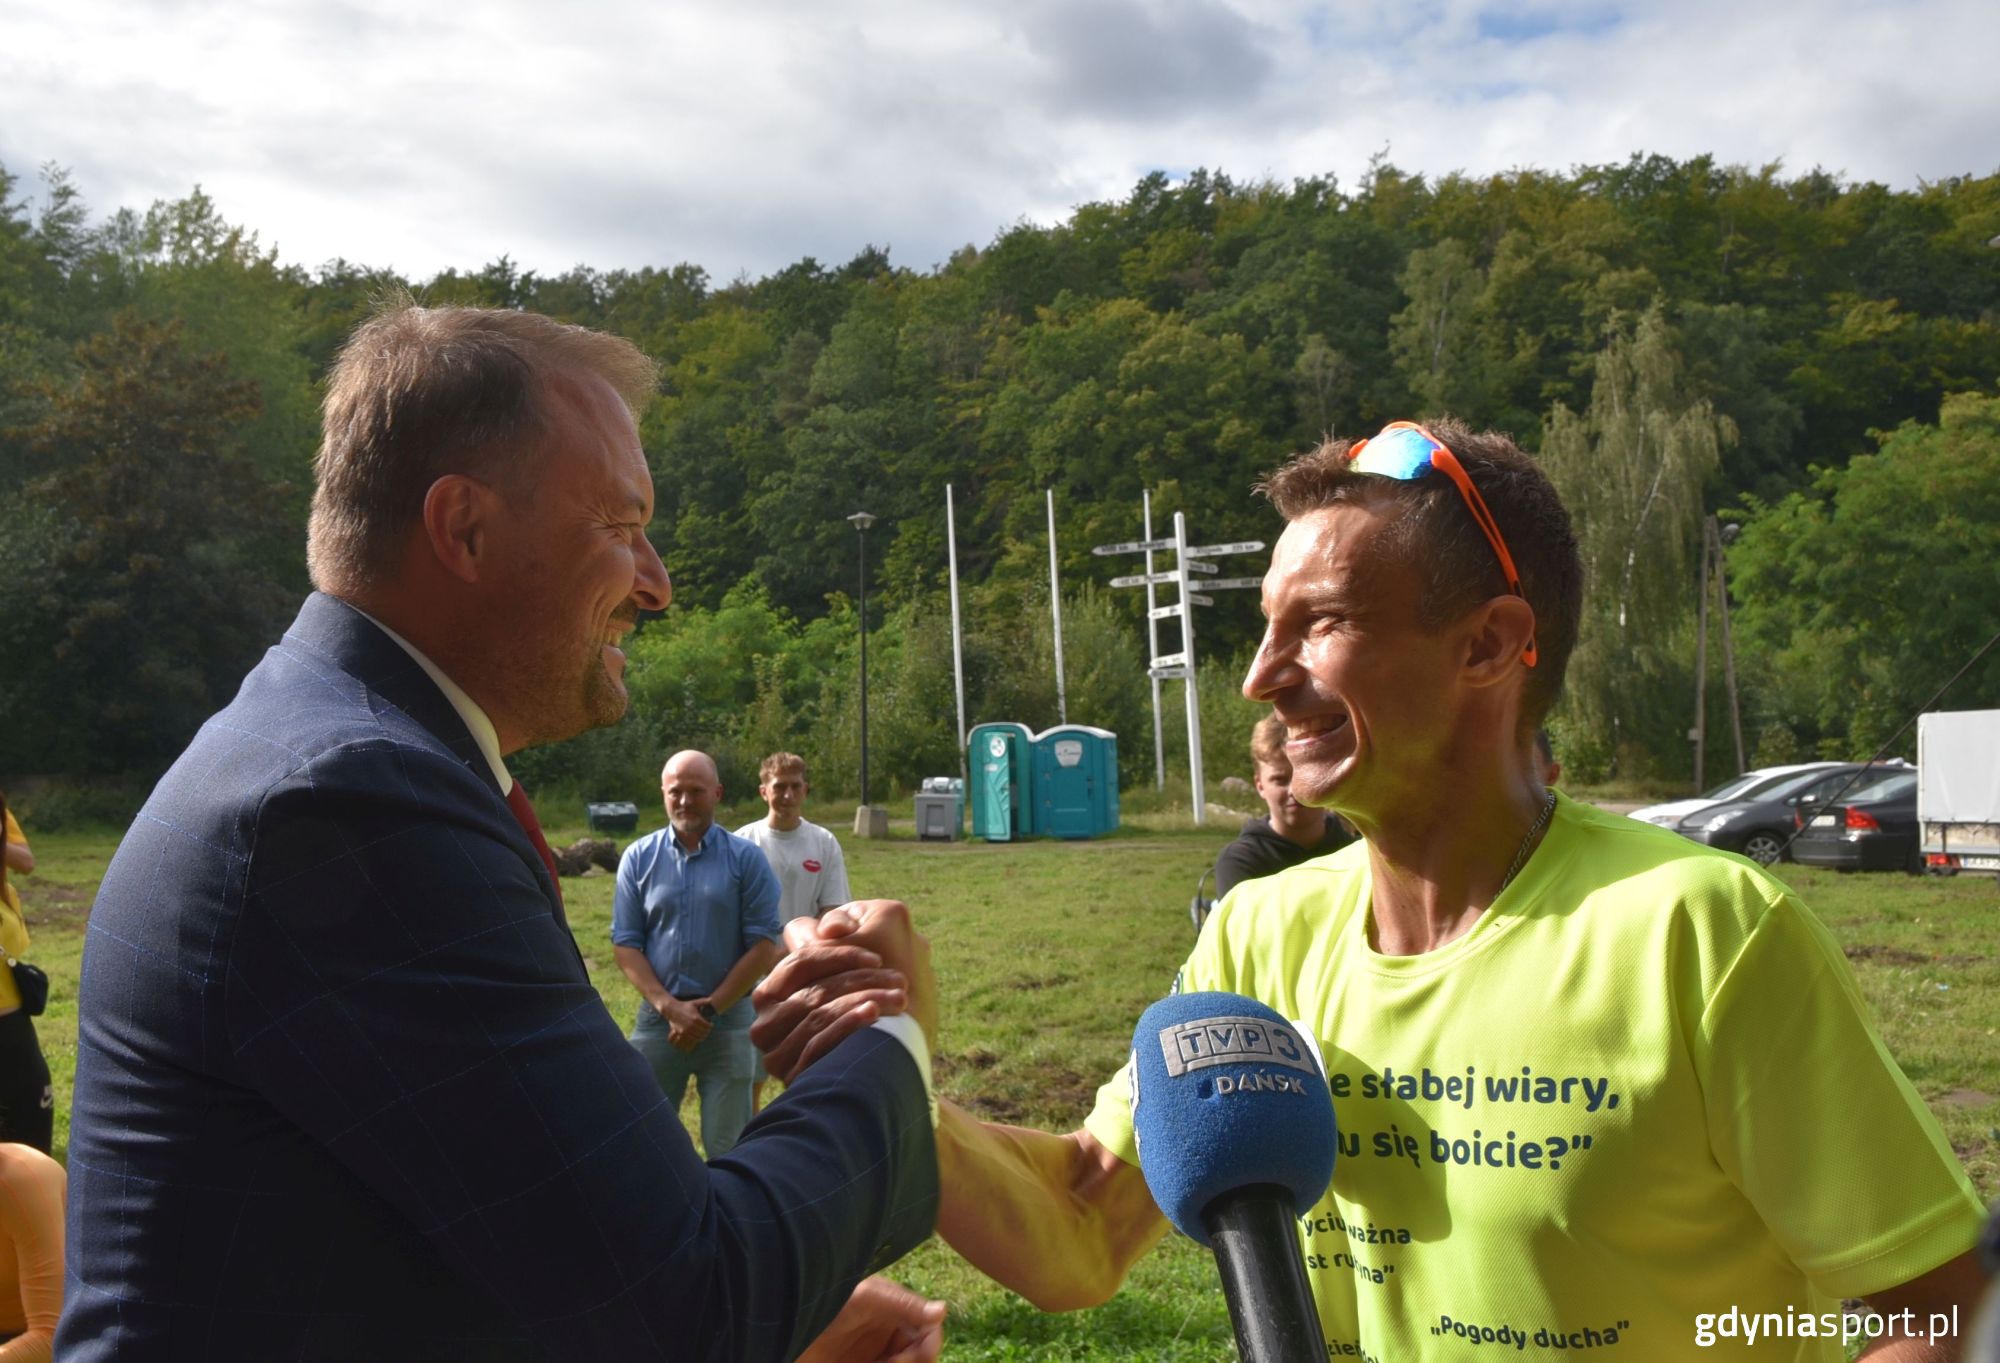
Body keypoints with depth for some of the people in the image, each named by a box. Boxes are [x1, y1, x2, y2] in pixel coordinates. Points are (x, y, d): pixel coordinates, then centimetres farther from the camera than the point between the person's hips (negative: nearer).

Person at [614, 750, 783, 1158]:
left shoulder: (745, 858, -3)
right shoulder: (639, 858, 3)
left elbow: (764, 946, -5)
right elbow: (625, 944, 1)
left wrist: (710, 1009, -9)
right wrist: (669, 1007, -11)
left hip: (728, 1020, -2)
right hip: (657, 1018, 2)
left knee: (728, 1147, 6)